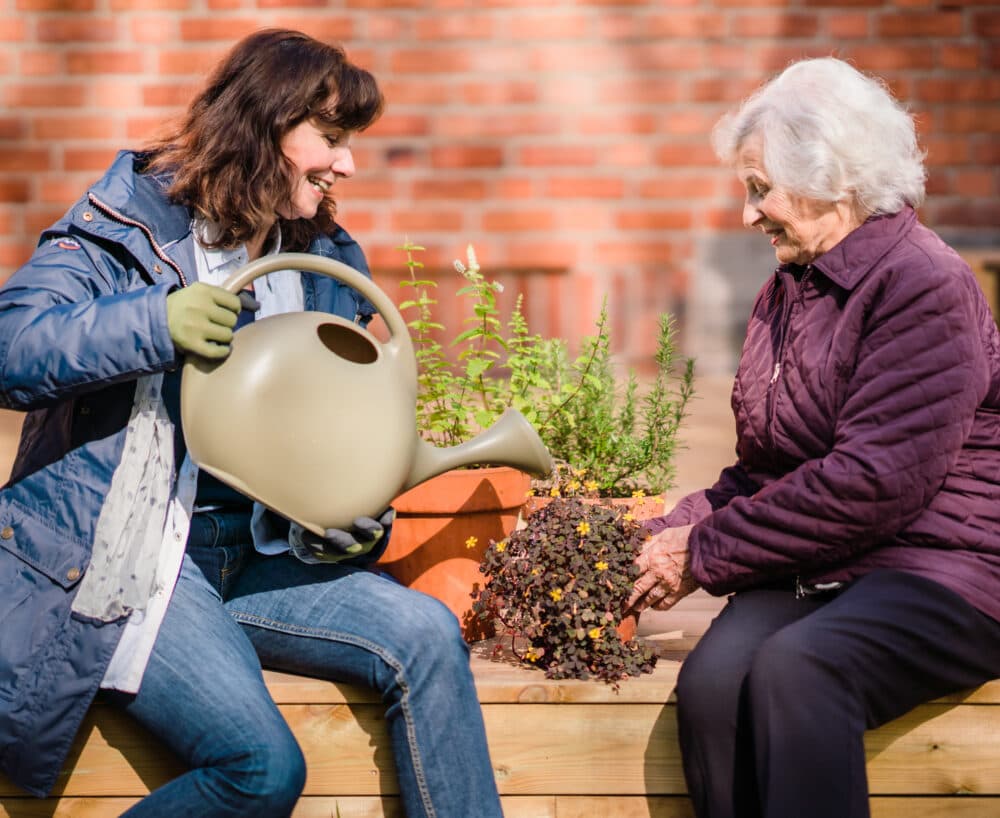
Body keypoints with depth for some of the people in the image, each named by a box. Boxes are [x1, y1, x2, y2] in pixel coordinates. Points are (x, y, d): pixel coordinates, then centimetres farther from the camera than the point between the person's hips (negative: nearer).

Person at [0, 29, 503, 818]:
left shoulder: (327, 262, 14)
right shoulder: (132, 220, -4)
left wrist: (355, 517, -3)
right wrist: (155, 323, -29)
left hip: (255, 551, 6)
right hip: (121, 555, -6)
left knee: (427, 635, -18)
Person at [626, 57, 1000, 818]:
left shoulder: (924, 285, -10)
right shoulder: (788, 291, 17)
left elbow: (875, 481, -19)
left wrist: (704, 554, -13)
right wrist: (671, 535, 2)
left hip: (937, 570, -6)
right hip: (810, 572, 6)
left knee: (795, 670, -35)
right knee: (711, 679, -25)